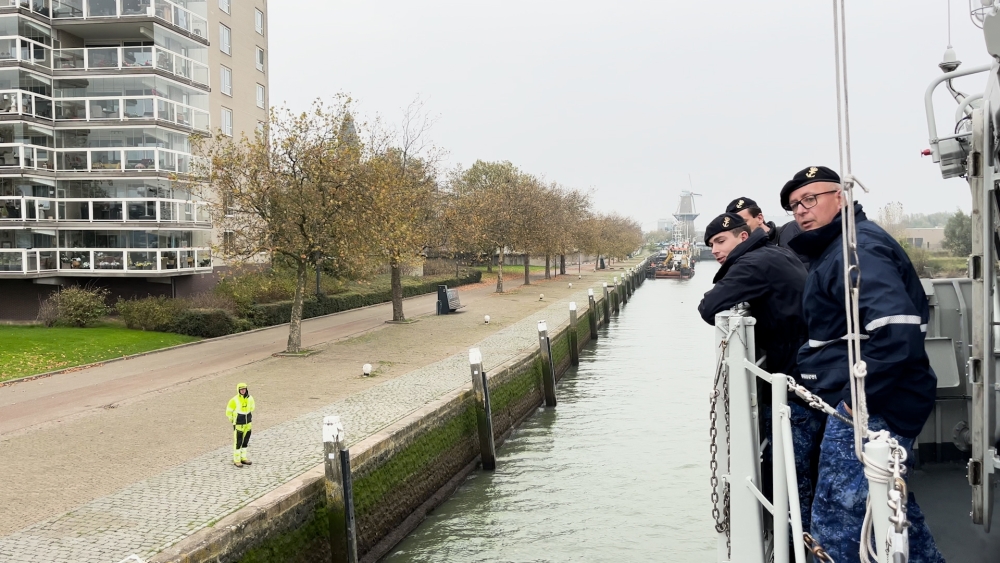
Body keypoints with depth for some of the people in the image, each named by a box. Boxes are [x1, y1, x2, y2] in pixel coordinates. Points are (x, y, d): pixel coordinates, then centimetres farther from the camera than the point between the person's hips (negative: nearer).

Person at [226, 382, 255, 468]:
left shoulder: (250, 398, -5)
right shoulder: (234, 400, -20)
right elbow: (228, 412, -8)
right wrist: (233, 421, 0)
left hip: (248, 424, 6)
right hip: (238, 425, -5)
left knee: (245, 441, 13)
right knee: (238, 442, 1)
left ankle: (243, 458, 26)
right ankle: (236, 460, 12)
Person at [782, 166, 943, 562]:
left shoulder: (856, 248, -16)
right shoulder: (834, 248, 16)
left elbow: (896, 329, -29)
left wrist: (858, 396, -24)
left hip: (871, 409, -11)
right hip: (878, 405, 11)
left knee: (835, 522, -6)